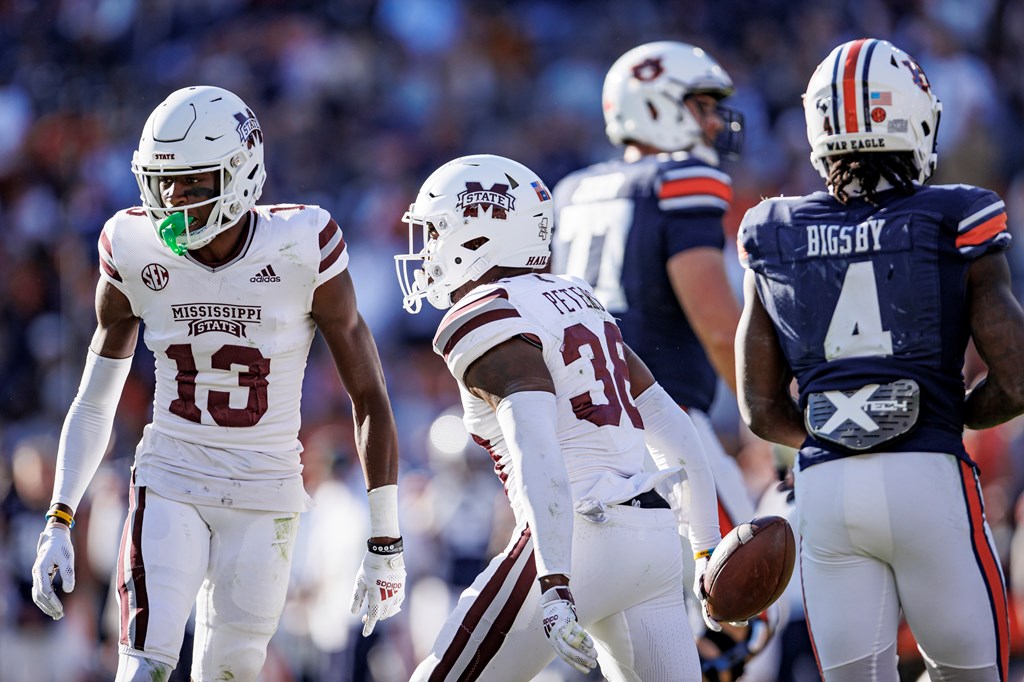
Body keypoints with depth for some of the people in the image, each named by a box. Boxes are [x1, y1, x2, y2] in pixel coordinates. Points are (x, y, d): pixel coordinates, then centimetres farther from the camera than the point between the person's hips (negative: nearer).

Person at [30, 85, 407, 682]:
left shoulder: (302, 251, -13)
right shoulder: (136, 255, -5)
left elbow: (370, 398, -6)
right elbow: (94, 403, 8)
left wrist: (386, 545, -6)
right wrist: (59, 522, 1)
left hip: (265, 498, -1)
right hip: (170, 484, 1)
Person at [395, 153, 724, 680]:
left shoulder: (487, 322, -8)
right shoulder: (579, 302, 18)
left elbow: (538, 453, -24)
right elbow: (672, 429, 21)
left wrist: (556, 586, -32)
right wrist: (709, 549, 27)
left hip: (577, 539, -8)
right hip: (655, 536, 8)